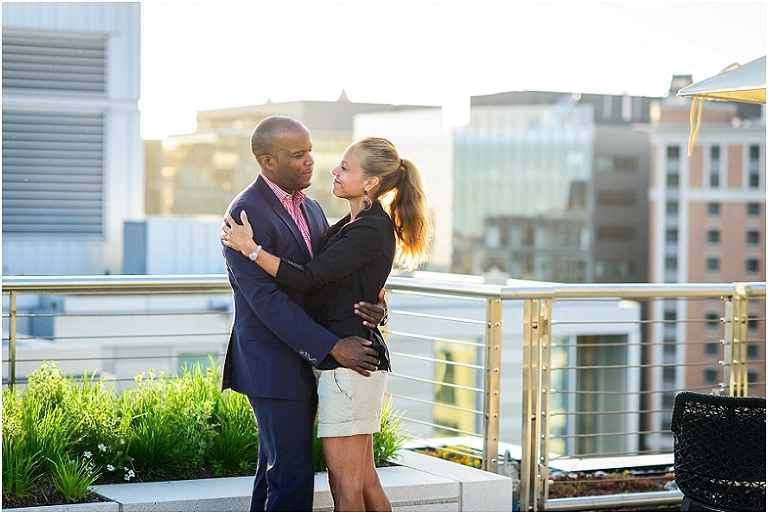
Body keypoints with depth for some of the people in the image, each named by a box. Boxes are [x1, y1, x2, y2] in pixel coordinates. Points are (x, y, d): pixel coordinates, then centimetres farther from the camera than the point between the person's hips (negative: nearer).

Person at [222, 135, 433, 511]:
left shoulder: (371, 231, -16)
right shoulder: (355, 224, 15)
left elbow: (307, 278, -22)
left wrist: (250, 248, -19)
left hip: (348, 362, -10)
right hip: (350, 357, 10)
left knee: (346, 482, -3)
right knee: (364, 479, 14)